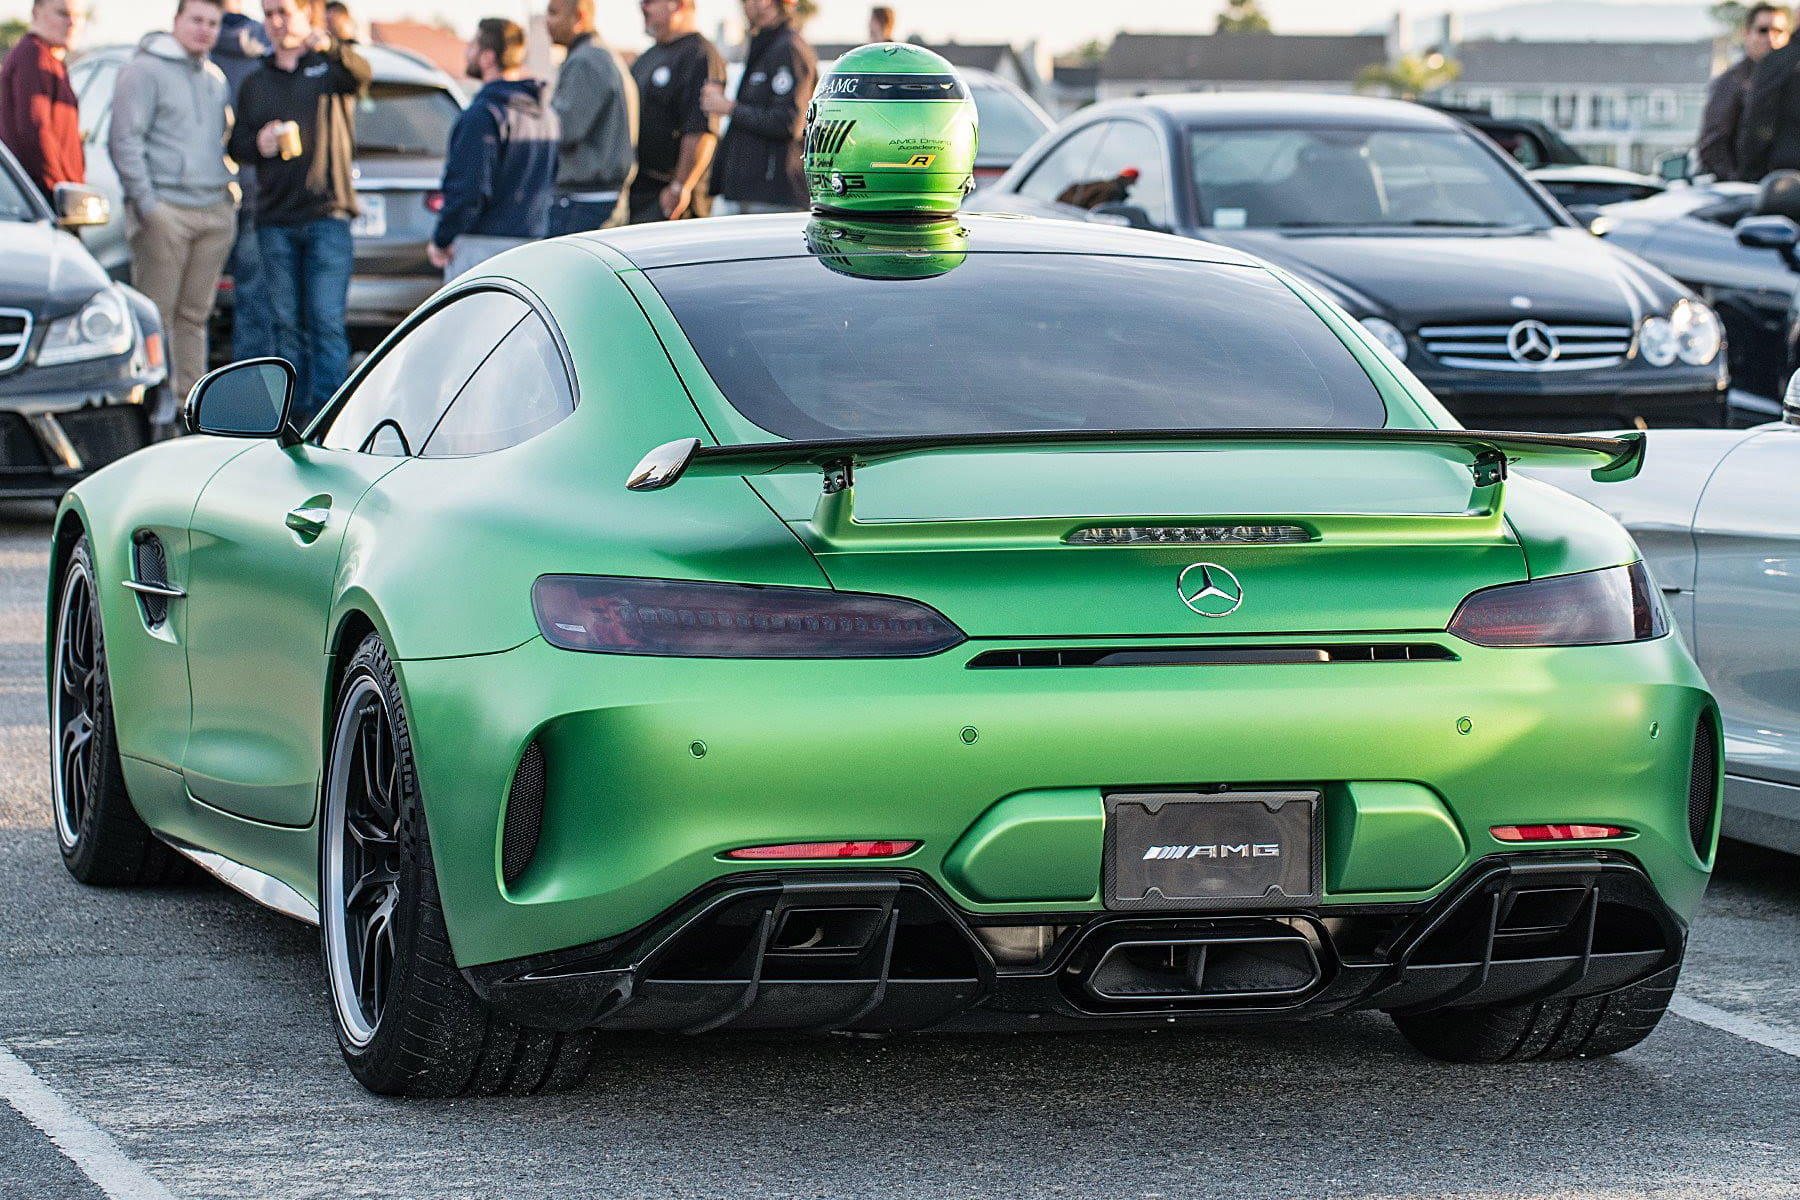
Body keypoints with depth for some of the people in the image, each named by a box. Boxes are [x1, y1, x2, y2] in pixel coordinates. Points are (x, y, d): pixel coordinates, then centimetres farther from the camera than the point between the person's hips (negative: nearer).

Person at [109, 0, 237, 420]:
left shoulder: (216, 80, 20)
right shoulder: (145, 71, -2)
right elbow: (124, 141, -8)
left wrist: (230, 198, 13)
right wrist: (146, 203, -14)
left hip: (215, 210, 6)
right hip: (167, 210, -6)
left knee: (195, 314, 8)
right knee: (156, 312, -7)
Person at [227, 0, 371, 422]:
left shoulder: (330, 67, 4)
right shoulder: (255, 83, 18)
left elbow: (360, 74, -19)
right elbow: (237, 145, 20)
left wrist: (331, 49, -42)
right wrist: (258, 145, -5)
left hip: (327, 217, -5)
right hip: (274, 221, 5)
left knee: (326, 321, -10)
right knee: (286, 323, 5)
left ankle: (326, 411, -12)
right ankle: (296, 410, 9)